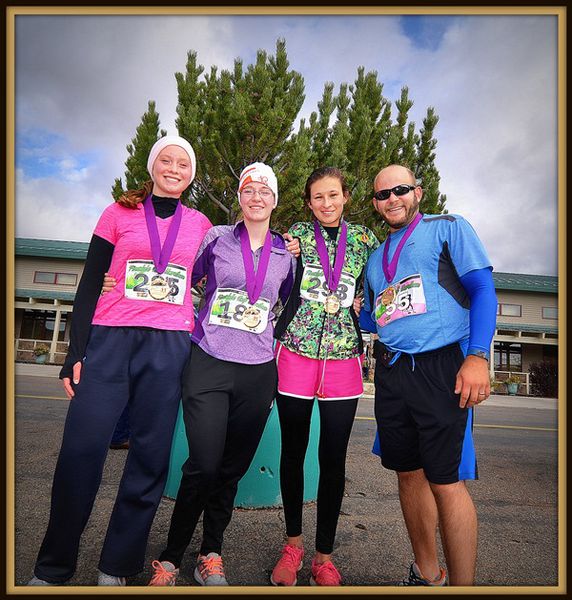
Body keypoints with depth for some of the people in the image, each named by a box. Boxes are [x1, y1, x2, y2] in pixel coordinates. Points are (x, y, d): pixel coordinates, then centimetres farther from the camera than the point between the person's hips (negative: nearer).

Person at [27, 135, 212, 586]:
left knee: (150, 457, 3)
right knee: (81, 451, -4)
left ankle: (117, 568, 21)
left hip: (170, 348, 1)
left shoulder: (200, 224, 12)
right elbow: (90, 284, 4)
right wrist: (75, 352, -2)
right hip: (109, 341, -1)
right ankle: (52, 568, 18)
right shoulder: (119, 213, 8)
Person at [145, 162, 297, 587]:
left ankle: (211, 556, 29)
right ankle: (170, 558, 17)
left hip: (257, 372, 2)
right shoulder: (217, 238, 4)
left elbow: (292, 304, 21)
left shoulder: (286, 253, 10)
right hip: (208, 364, -2)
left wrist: (275, 335, 11)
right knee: (204, 465, -7)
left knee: (233, 468, 9)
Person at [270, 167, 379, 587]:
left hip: (343, 358, 1)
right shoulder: (296, 234, 6)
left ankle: (324, 556, 24)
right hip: (296, 352, 0)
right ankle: (294, 541, 31)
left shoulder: (364, 238, 11)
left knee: (333, 459, 5)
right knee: (293, 452, 10)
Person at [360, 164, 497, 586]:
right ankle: (426, 575, 31)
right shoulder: (376, 258, 21)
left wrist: (478, 356, -16)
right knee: (409, 473, 13)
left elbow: (483, 290, -5)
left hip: (440, 366, -6)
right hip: (391, 372, 6)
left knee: (446, 482, -5)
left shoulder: (448, 228, 5)